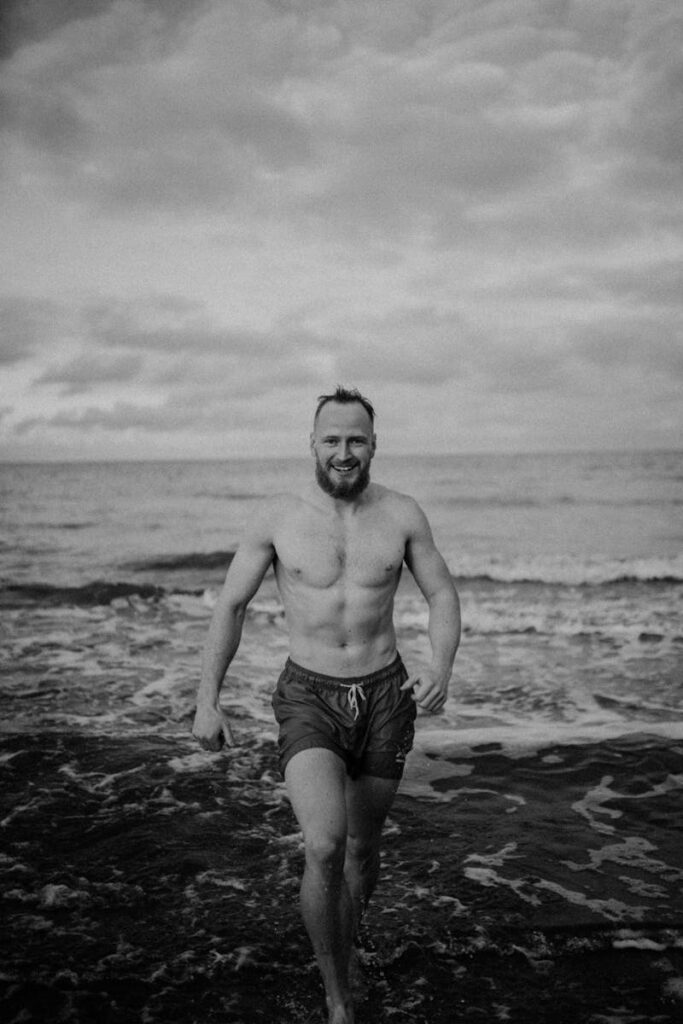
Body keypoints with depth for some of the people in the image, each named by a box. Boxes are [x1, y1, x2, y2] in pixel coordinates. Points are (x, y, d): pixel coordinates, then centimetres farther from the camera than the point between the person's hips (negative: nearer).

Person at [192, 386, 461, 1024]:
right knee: (324, 848, -21)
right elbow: (230, 605, 1)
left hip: (385, 696, 2)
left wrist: (441, 668, -14)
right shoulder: (277, 518, -6)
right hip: (309, 697, -2)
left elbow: (442, 595, 4)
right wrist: (206, 700, -2)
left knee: (362, 850, 16)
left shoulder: (402, 515, -2)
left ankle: (338, 963, 45)